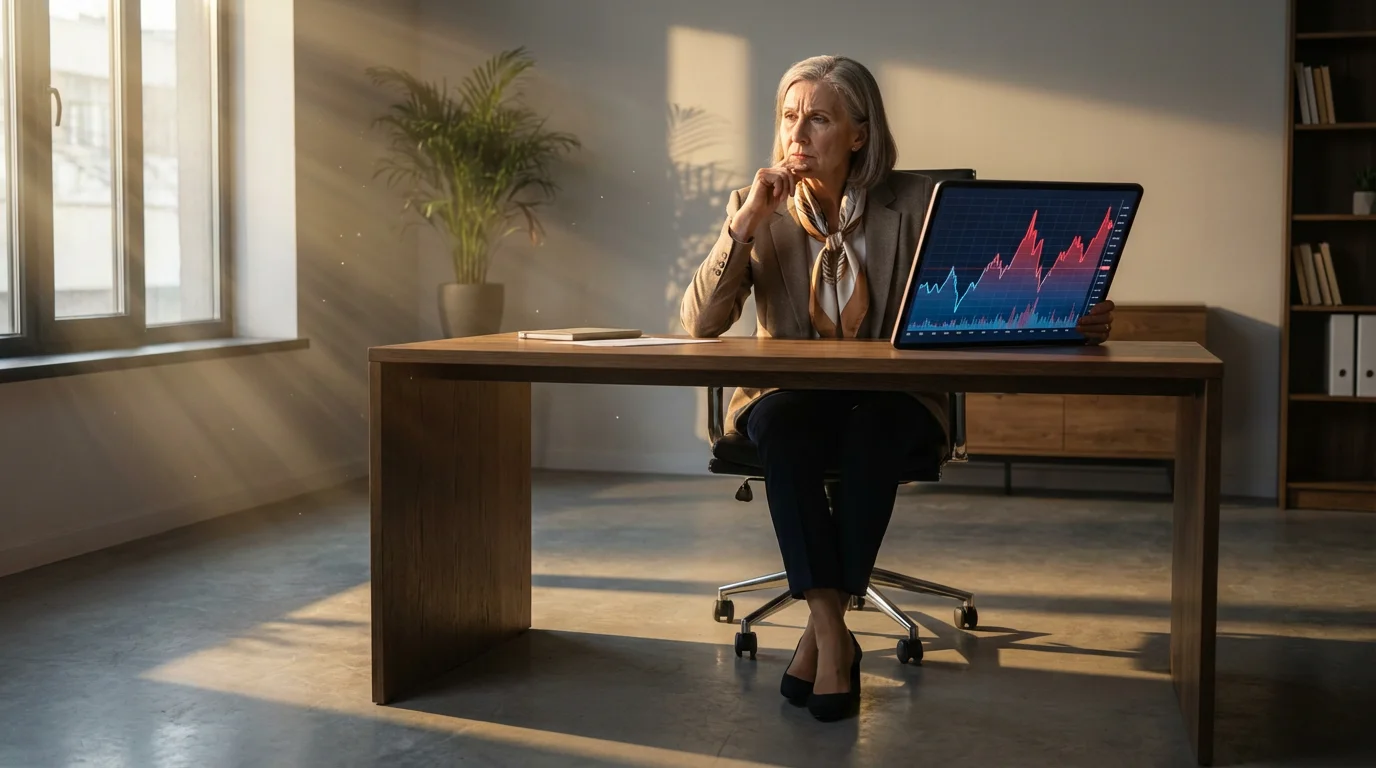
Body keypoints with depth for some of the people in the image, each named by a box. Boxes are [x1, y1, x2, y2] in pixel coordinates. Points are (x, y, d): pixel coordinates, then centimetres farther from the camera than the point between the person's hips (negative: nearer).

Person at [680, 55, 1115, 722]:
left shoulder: (914, 203, -1)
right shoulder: (756, 209, 2)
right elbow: (701, 324, -7)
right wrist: (747, 220, -15)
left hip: (891, 398, -1)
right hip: (789, 396, 1)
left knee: (872, 434, -35)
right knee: (785, 428, -34)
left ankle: (821, 630, -21)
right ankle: (834, 638, -28)